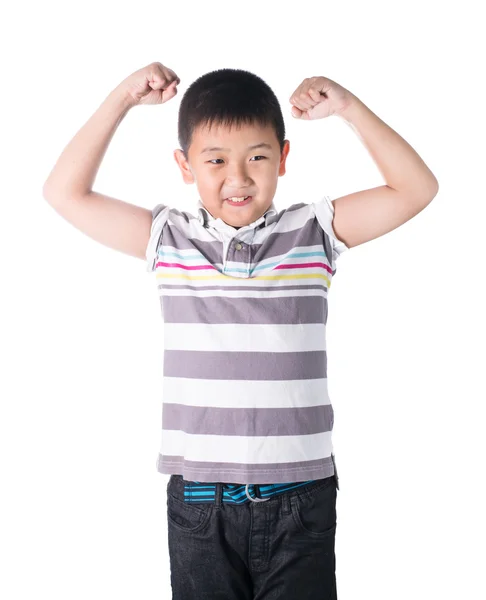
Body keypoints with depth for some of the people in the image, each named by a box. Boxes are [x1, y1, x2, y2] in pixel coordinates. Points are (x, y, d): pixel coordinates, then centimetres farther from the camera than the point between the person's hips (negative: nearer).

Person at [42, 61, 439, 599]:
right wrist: (122, 99, -2)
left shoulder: (314, 233, 1)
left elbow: (416, 188, -2)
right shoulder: (167, 240, 2)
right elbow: (65, 193, 2)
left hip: (299, 494, 0)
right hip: (198, 496, 1)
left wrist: (349, 108, -9)